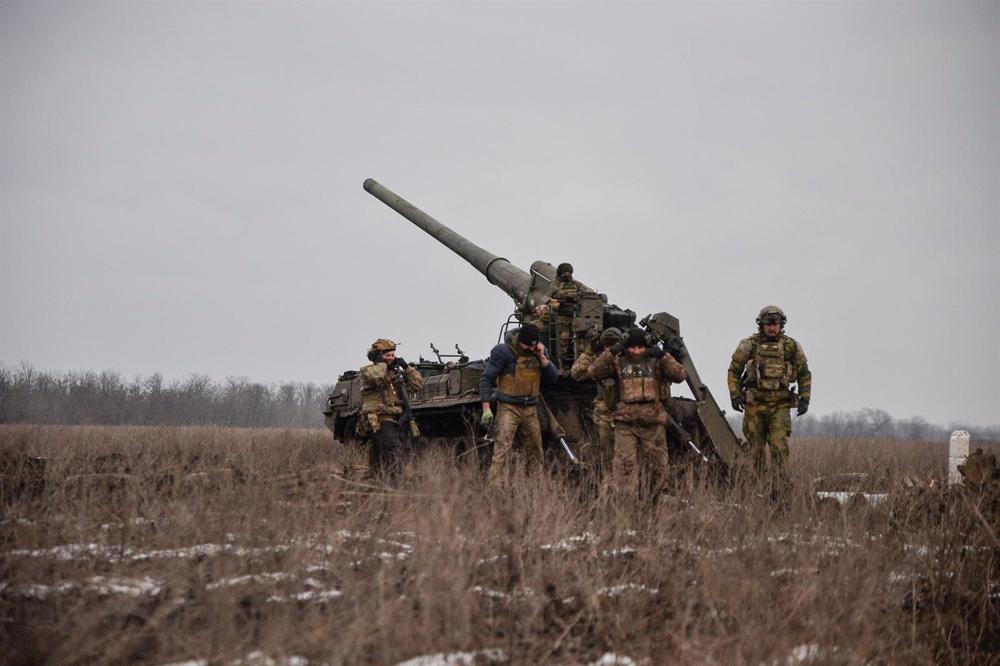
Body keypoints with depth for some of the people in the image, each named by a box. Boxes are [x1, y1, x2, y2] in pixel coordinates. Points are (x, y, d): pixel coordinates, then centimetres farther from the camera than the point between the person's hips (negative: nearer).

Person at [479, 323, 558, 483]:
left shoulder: (540, 351, 6)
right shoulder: (503, 352, -10)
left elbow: (552, 378, 3)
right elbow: (486, 379, -9)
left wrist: (541, 357, -10)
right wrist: (486, 409, -15)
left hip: (530, 410, 6)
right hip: (508, 408, -5)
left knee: (535, 452, 12)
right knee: (502, 450, -16)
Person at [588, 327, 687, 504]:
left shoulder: (656, 362, 7)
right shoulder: (618, 362, 8)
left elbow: (680, 375, -4)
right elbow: (594, 373, -2)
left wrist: (663, 356, -11)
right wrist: (610, 353, -8)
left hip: (653, 423, 1)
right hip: (626, 423, -1)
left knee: (656, 470, 5)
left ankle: (648, 505, 17)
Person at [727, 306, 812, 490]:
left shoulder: (791, 347, 5)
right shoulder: (749, 345, 2)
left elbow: (804, 374, 13)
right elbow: (734, 371, 8)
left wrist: (804, 399, 4)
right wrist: (735, 395, -3)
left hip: (780, 405, 0)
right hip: (754, 404, 1)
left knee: (779, 444, -14)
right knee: (757, 448, 4)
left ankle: (779, 488, -14)